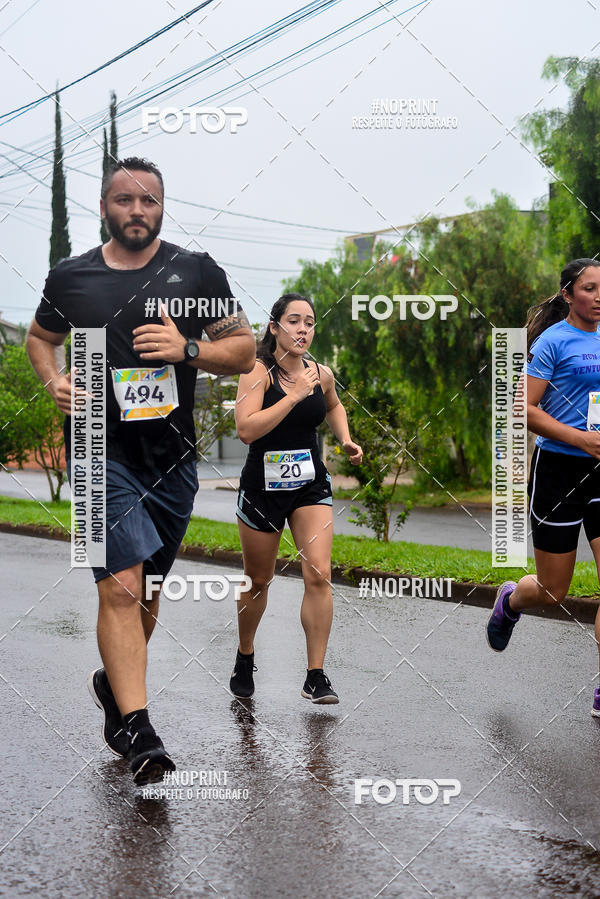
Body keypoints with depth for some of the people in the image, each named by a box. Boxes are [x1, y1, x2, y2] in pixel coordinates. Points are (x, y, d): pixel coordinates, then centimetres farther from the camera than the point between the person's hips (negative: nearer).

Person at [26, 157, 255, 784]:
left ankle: (114, 682, 40)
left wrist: (188, 348, -14)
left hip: (171, 457, 2)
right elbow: (39, 338, 22)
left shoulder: (196, 272, 4)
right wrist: (53, 380, 1)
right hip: (101, 450, -2)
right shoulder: (69, 277, 5)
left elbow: (244, 353, 5)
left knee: (145, 590, 15)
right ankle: (136, 728, -10)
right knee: (122, 584, -15)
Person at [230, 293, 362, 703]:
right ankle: (245, 658, 38)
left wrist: (346, 440, 9)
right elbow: (246, 428, -27)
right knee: (258, 581, 12)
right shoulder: (258, 371, -13)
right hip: (262, 487, -2)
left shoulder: (322, 374, 1)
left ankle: (316, 677, -3)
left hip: (311, 486, 3)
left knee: (319, 575, -12)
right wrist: (294, 395, -28)